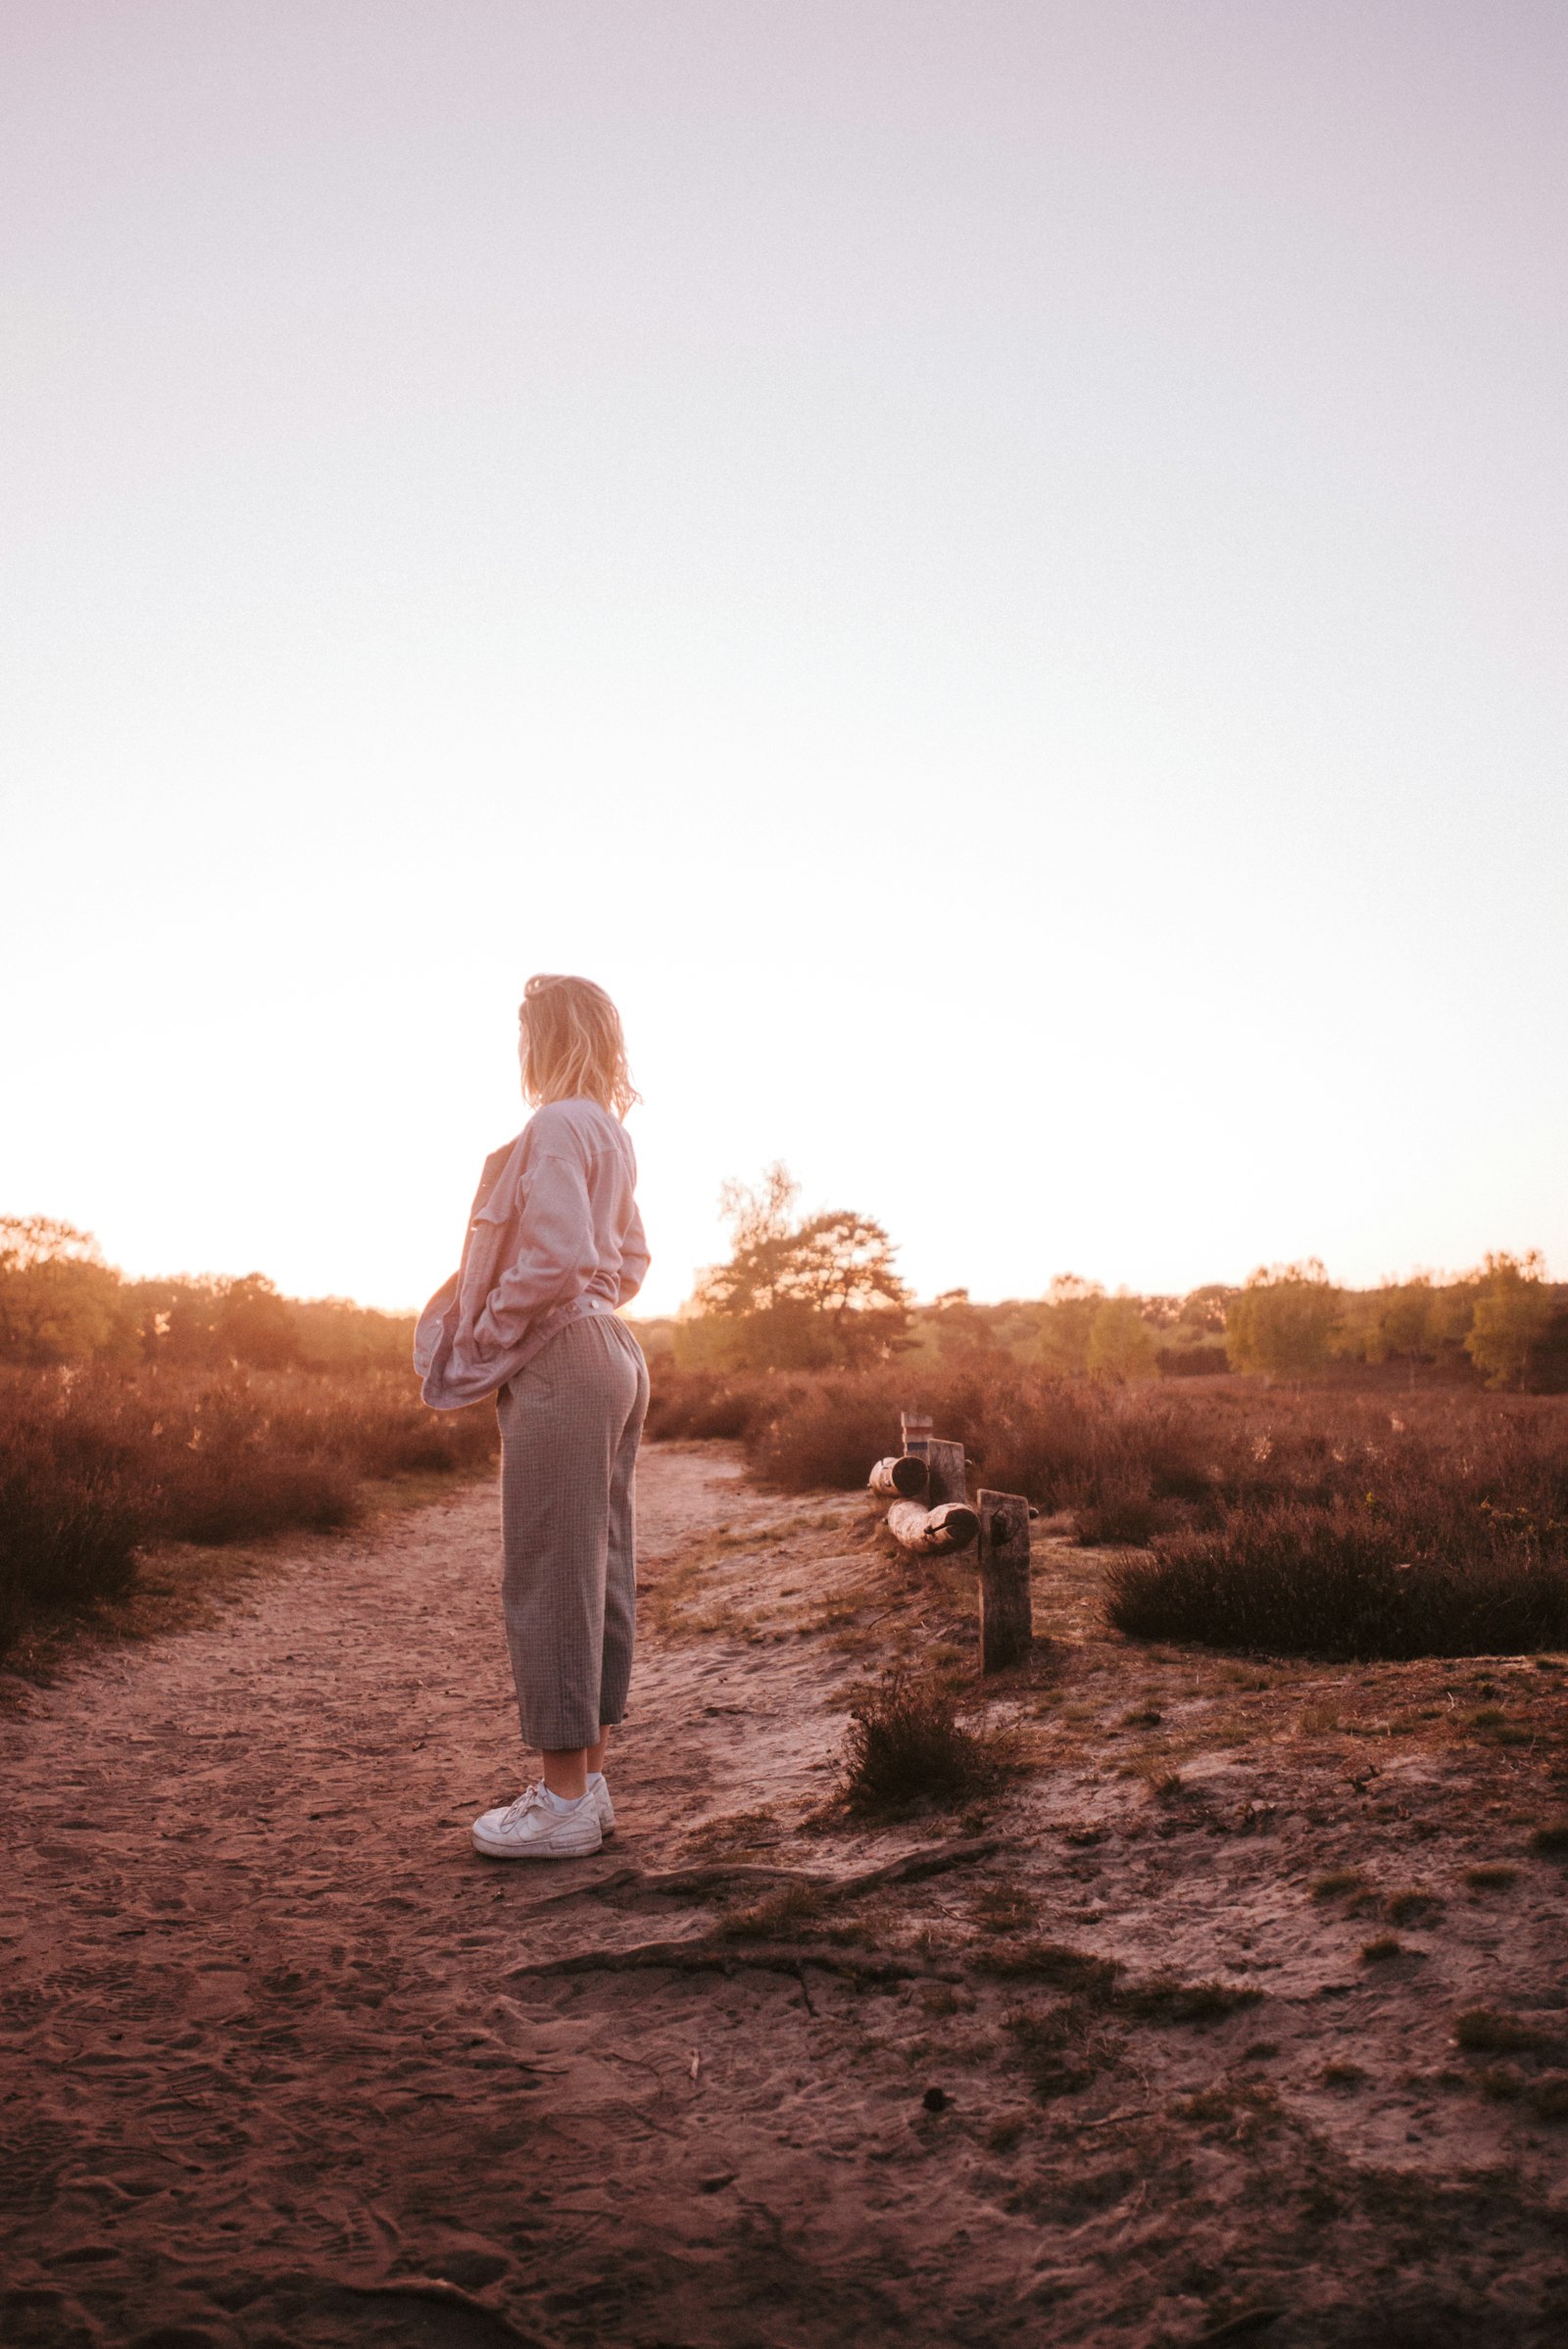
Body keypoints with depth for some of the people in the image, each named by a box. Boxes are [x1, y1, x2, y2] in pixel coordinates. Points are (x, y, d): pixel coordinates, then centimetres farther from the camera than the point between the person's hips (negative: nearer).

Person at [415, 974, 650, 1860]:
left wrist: (480, 1344, -9)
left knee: (551, 1576, -4)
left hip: (559, 1362, -10)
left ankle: (565, 1800, 3)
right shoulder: (613, 1134, 15)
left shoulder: (558, 1126, -13)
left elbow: (555, 1258, -21)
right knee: (602, 1572, 11)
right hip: (615, 1355, 10)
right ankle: (588, 1779, 20)